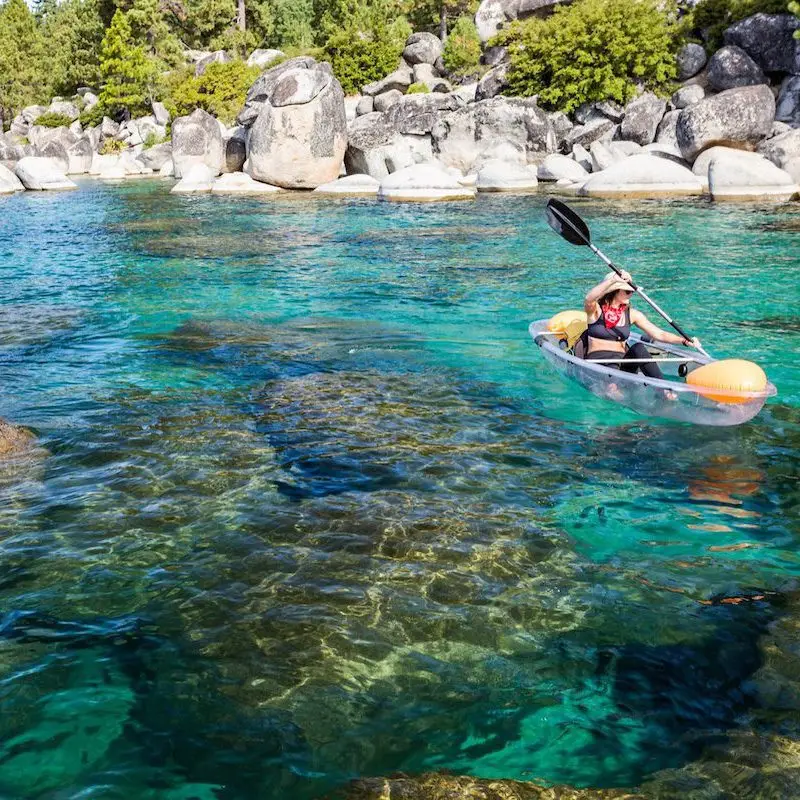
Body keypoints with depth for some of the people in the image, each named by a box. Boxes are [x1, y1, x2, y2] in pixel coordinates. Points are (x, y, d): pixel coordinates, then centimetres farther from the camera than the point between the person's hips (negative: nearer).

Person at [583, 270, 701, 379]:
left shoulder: (631, 314, 9)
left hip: (622, 364, 2)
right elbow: (589, 299, -27)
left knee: (638, 347, -28)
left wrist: (685, 341, -11)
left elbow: (659, 334, 4)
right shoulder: (596, 309, -1)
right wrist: (613, 279, -37)